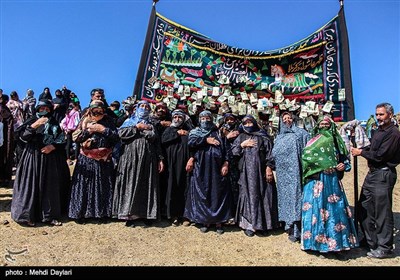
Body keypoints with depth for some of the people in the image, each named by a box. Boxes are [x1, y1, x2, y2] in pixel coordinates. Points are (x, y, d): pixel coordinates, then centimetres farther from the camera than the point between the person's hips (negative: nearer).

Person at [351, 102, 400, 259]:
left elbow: (380, 155, -19)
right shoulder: (379, 131, 15)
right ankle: (371, 241, 30)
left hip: (384, 175, -10)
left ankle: (385, 248, 12)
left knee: (382, 212, -1)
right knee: (364, 208, 15)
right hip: (372, 173, 10)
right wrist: (360, 150, 2)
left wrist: (361, 152, -8)